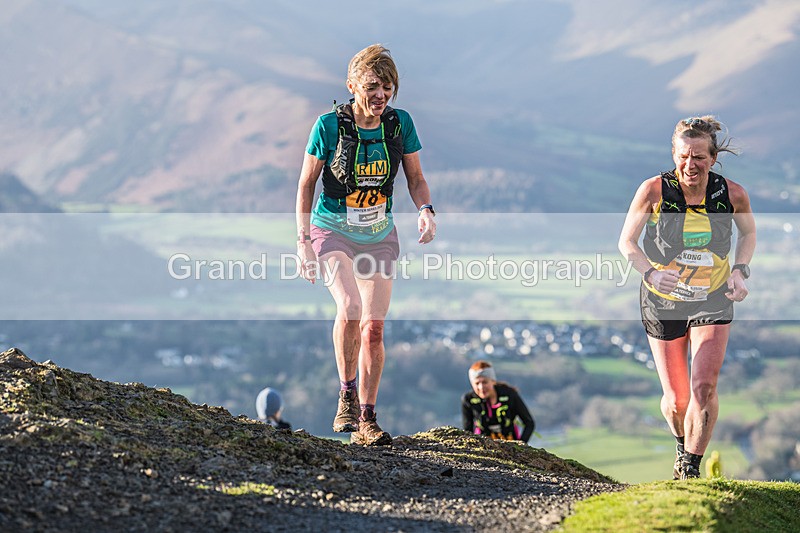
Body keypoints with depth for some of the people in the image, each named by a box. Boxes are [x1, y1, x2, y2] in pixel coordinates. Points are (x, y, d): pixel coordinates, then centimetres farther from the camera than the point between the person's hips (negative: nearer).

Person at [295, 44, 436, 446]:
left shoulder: (399, 124, -6)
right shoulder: (330, 125, -14)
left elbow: (416, 178, 7)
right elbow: (306, 184, -5)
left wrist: (425, 211, -14)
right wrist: (303, 241, -10)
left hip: (379, 237, 3)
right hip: (333, 232, -3)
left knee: (373, 328, -1)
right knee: (350, 307, -27)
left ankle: (366, 421, 11)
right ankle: (347, 393, -5)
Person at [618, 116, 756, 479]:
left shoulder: (732, 194, -14)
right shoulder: (654, 190, -19)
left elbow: (748, 233, 8)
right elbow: (627, 241, -9)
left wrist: (740, 270, -9)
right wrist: (650, 272, -27)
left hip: (713, 301, 0)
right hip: (663, 302, 0)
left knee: (704, 388, -18)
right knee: (676, 401, 6)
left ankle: (690, 465, 3)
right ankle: (682, 445, 42)